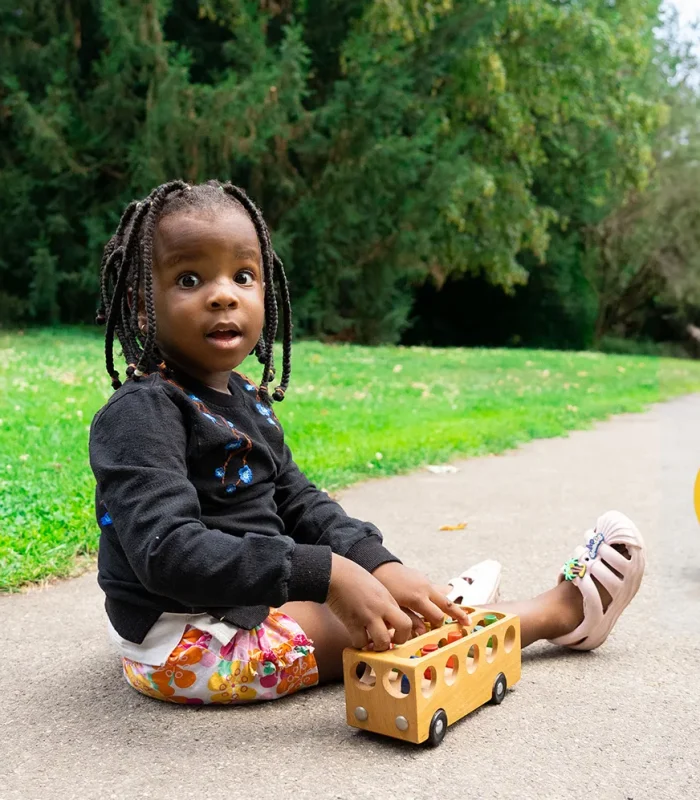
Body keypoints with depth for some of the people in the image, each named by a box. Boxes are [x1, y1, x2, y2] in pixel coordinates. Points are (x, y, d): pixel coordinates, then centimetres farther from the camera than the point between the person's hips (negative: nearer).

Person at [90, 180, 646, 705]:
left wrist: (379, 565, -9)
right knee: (384, 630, -5)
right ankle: (563, 612, 10)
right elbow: (168, 551, -32)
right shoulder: (141, 413, -21)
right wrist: (325, 575, -36)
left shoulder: (244, 399, 6)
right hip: (184, 643, -8)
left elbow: (298, 502, 7)